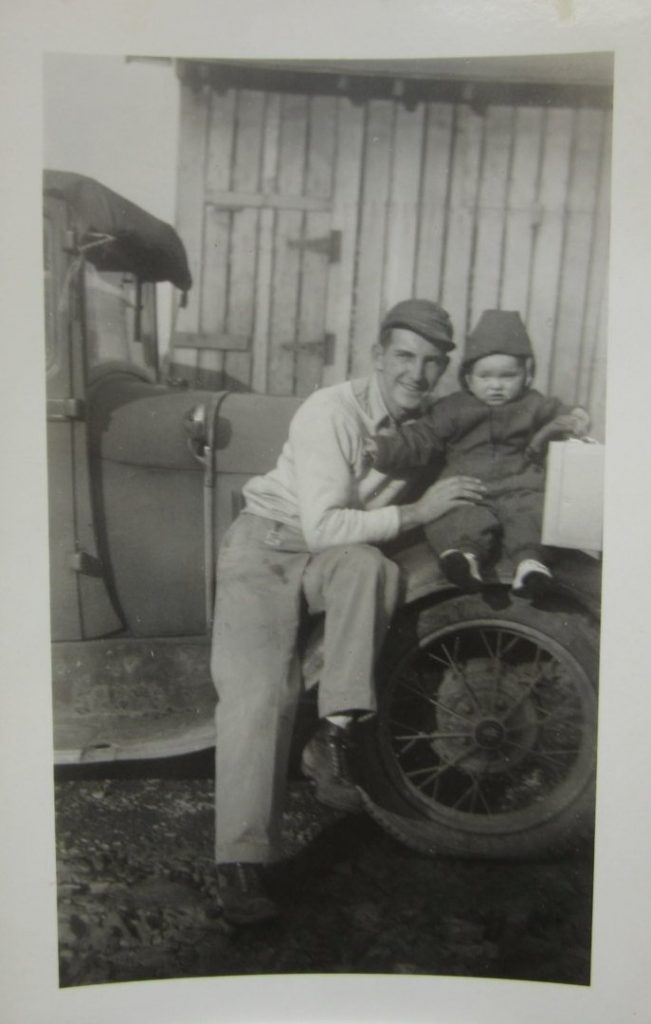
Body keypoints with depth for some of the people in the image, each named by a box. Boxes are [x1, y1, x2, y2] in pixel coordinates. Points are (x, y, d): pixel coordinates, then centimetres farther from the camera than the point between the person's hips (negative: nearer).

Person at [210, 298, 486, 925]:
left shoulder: (428, 421, 1)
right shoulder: (332, 412, -20)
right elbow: (323, 526, -27)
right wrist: (417, 511, -24)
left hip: (334, 560, 4)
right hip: (268, 543, -4)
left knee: (369, 565, -34)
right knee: (260, 690, -22)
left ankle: (332, 739, -25)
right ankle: (241, 864, -16)